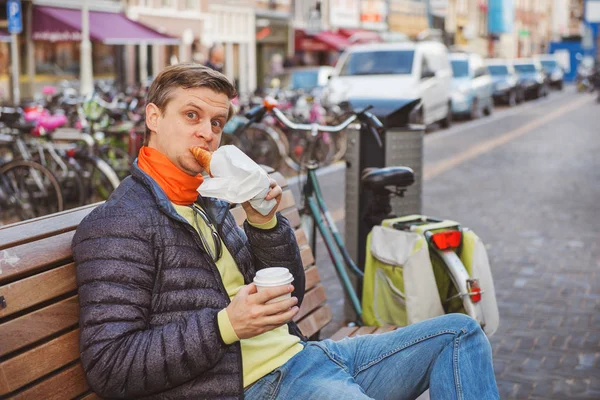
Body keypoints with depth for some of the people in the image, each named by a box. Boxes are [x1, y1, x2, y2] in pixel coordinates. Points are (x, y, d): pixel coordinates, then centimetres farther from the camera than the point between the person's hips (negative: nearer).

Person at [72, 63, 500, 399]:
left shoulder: (212, 200, 16)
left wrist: (265, 224, -2)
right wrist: (226, 325, -23)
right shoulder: (117, 223, -9)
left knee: (458, 331, 9)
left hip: (299, 353, 9)